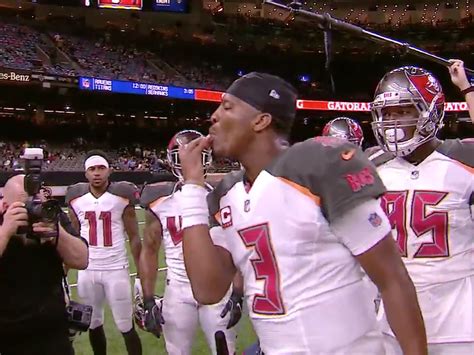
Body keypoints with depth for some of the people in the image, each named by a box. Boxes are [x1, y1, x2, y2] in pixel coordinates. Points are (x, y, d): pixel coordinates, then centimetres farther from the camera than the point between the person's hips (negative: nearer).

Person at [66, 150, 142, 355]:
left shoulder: (122, 196, -6)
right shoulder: (76, 199, 2)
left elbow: (134, 238, -3)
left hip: (116, 269, -3)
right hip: (87, 271, 3)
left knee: (126, 327, 2)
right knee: (94, 325, 13)